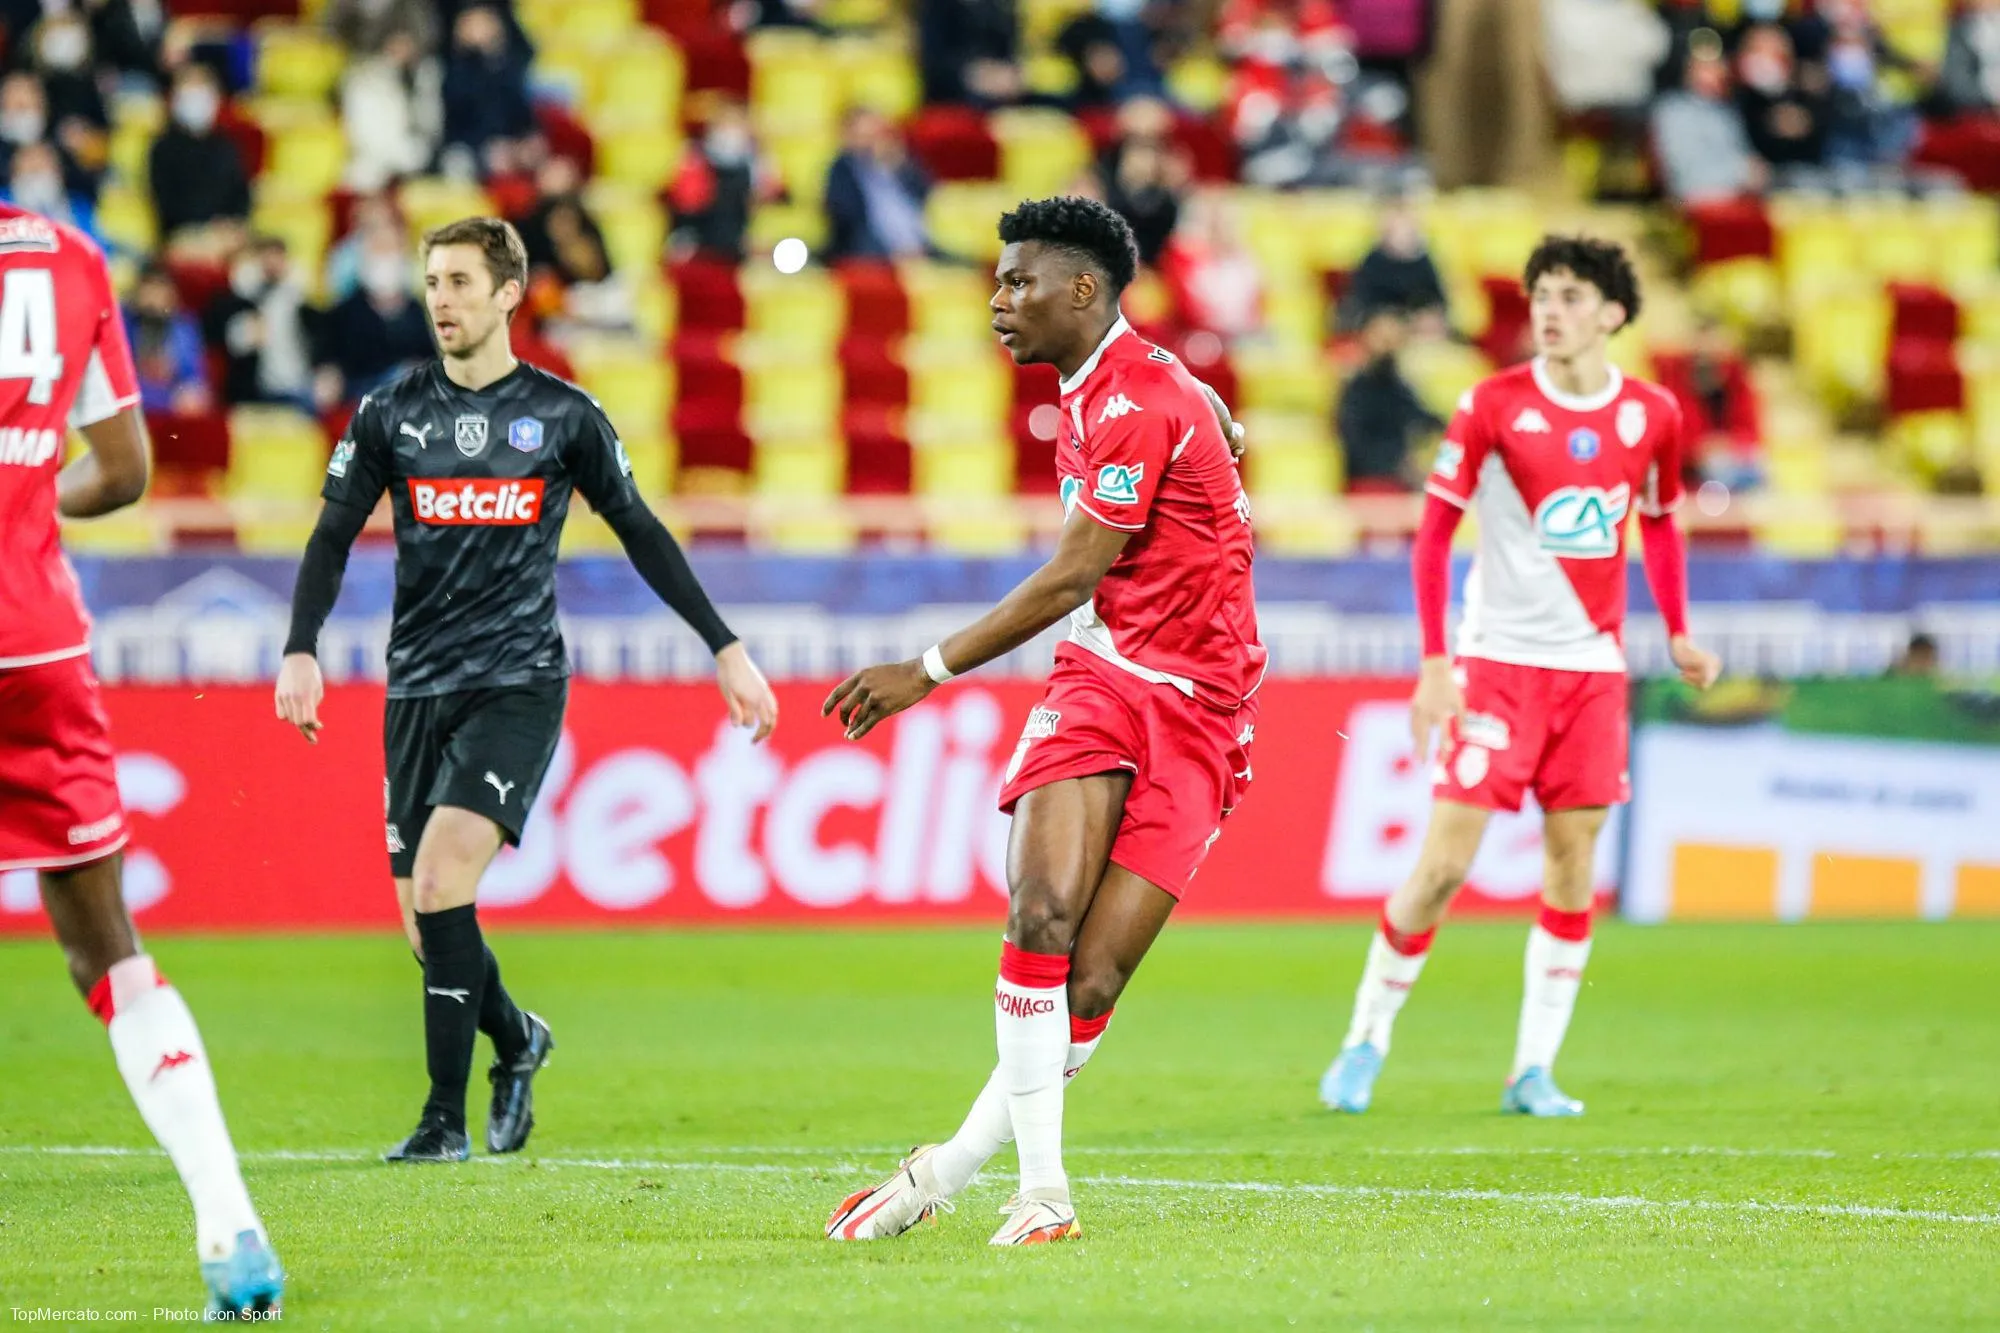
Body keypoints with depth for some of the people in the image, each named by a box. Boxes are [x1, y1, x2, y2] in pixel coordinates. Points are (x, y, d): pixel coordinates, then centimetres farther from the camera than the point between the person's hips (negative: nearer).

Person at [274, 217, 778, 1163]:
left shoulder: (563, 414, 2)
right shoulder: (390, 414, 6)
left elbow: (640, 534, 10)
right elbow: (333, 539, 6)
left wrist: (725, 649, 9)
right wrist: (300, 651, -10)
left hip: (520, 683, -3)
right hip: (419, 687, 3)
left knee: (441, 878, -22)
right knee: (424, 922, 2)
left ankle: (447, 1118, -15)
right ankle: (517, 1043, 33)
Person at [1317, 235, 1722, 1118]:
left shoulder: (1653, 415, 3)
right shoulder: (1493, 407, -6)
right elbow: (1434, 533, -3)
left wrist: (1677, 635, 9)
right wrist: (1434, 661, -10)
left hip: (1594, 665, 3)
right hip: (1498, 657, -3)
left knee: (1573, 861, 0)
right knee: (1445, 861, -7)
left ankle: (1534, 1071, 7)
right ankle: (1367, 1038, 8)